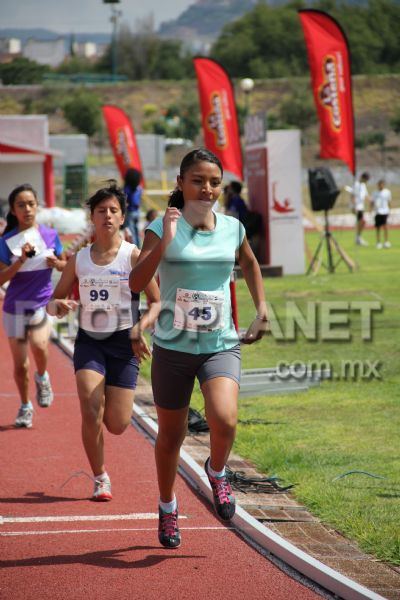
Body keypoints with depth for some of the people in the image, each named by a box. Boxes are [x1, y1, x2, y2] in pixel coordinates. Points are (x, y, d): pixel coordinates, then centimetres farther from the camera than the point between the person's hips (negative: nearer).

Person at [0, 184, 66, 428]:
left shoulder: (50, 235, -2)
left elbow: (65, 264, 13)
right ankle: (25, 407, 29)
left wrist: (55, 263, -10)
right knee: (20, 365, 7)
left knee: (39, 345, -29)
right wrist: (20, 261, -25)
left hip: (42, 303, 0)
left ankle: (42, 377, 3)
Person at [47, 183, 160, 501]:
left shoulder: (134, 256, -4)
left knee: (117, 425, -2)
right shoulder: (79, 259, 5)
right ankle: (100, 478, 0)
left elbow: (157, 302, -3)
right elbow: (54, 301, 13)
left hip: (124, 342, -1)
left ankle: (107, 403, 36)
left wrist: (140, 328, -21)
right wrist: (58, 305, -12)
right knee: (90, 411, -18)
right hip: (89, 341, 1)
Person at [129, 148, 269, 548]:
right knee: (171, 435, 11)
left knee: (224, 420, -24)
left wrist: (262, 311, 17)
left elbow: (250, 264, 25)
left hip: (221, 346, 1)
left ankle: (216, 472, 10)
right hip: (173, 347, -1)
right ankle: (167, 508, 37)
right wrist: (165, 241, -29)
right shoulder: (163, 228, -8)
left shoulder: (232, 228, 2)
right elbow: (136, 283, -20)